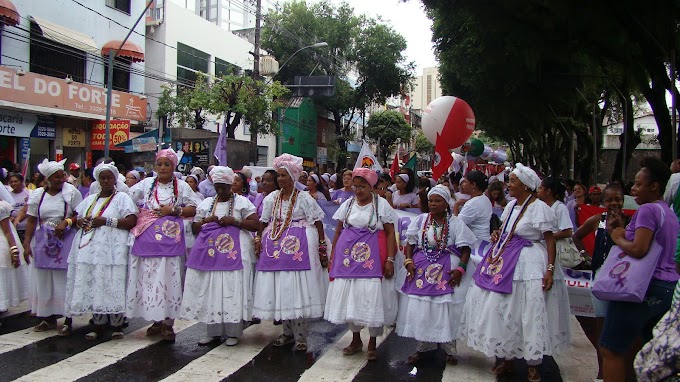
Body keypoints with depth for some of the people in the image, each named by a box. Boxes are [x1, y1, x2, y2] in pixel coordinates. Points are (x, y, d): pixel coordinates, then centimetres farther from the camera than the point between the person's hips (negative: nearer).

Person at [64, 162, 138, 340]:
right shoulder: (90, 199, 22)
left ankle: (117, 325, 2)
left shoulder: (122, 198, 4)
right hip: (90, 249, 6)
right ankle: (98, 325, 12)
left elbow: (131, 221, -8)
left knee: (112, 286, -7)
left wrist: (106, 221, -13)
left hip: (112, 250, -5)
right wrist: (82, 221, 1)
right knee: (93, 287, 4)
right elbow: (77, 219, 24)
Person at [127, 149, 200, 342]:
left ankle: (167, 323, 4)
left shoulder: (181, 186, 4)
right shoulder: (146, 183, 11)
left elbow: (194, 209, 1)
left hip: (170, 240, -3)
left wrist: (174, 210, -9)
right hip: (148, 239, 3)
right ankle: (156, 320, 18)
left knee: (168, 279, -4)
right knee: (149, 278, 5)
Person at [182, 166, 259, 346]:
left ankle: (233, 332, 3)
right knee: (211, 290, 4)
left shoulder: (242, 201, 4)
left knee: (232, 290, -6)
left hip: (234, 252, -4)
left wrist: (234, 221, -12)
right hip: (210, 251, 4)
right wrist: (205, 221, 0)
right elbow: (194, 228, 19)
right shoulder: (206, 203, 17)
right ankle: (214, 331, 14)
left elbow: (255, 224, -3)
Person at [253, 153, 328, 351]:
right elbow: (263, 222, 14)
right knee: (279, 289, 8)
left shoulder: (304, 198, -5)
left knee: (297, 289, -4)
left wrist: (322, 247, -8)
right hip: (276, 246, 5)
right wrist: (258, 239, 3)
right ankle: (288, 332, 22)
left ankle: (300, 336, 6)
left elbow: (317, 223, -5)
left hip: (299, 247, -5)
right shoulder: (272, 197, 8)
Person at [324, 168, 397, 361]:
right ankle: (356, 340, 24)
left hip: (372, 258, -4)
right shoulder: (347, 204, 10)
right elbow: (338, 231, 14)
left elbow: (390, 233, -3)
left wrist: (390, 260, -11)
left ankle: (372, 343, 12)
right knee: (349, 296, 8)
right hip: (348, 256, 4)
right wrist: (333, 257, 8)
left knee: (372, 297, -3)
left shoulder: (381, 204, 0)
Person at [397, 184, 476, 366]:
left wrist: (460, 269, -15)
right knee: (420, 308, 2)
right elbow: (410, 244, 10)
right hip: (421, 269, 2)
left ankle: (450, 350, 13)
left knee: (446, 308, -3)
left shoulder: (456, 223, 1)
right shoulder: (421, 220, 7)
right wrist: (408, 261, -6)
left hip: (446, 271, -2)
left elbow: (465, 249, -2)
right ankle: (422, 347, 17)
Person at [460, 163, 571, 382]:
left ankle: (533, 364, 14)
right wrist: (497, 236, 1)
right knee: (502, 309, 10)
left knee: (530, 313, -1)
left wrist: (550, 269, -19)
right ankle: (504, 357, 24)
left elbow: (550, 240, -13)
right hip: (505, 262, 8)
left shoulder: (539, 207, -11)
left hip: (529, 264, -8)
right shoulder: (511, 205, 11)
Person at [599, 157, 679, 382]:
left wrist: (618, 239, -6)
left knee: (611, 349, -3)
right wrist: (623, 231, 14)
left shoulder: (647, 210, -13)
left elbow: (638, 249, -24)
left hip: (642, 288, -10)